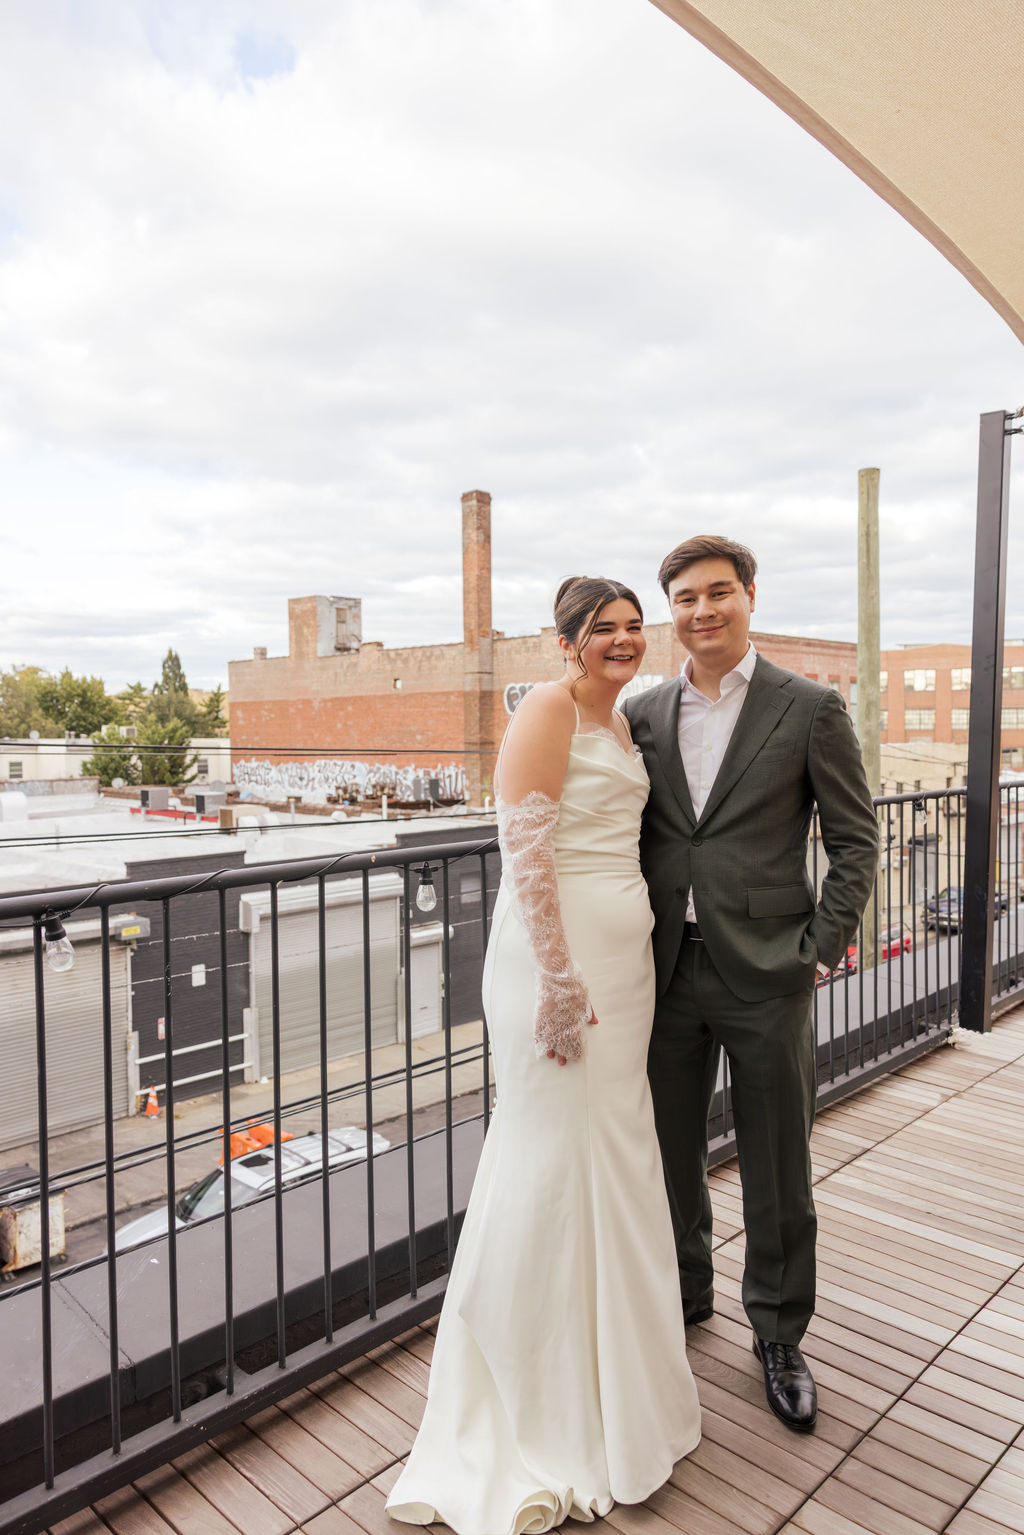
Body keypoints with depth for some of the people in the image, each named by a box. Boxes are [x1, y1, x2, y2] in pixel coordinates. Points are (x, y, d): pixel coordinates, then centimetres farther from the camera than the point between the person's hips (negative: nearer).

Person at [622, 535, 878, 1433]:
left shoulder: (811, 709, -3)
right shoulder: (642, 715, 6)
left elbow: (857, 841, -1)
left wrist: (821, 951, -8)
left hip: (766, 973, -3)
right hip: (668, 971, 4)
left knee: (777, 1170, 10)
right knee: (670, 1148, 17)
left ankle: (779, 1337, 32)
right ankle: (686, 1292, 42)